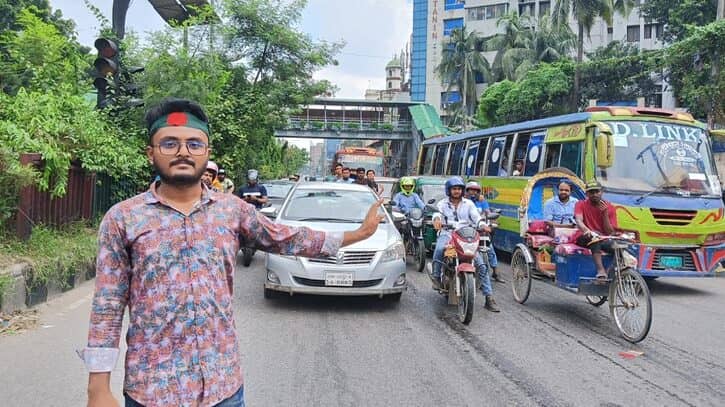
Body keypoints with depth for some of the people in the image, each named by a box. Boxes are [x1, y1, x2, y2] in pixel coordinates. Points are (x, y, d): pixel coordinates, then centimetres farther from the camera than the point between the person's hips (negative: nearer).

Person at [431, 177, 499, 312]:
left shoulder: (468, 204, 15)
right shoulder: (443, 203, 12)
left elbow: (476, 217, 1)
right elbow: (437, 213, -7)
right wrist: (437, 218, -32)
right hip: (447, 234, -1)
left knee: (481, 265, -11)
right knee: (439, 249, -39)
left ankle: (489, 298, -7)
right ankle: (436, 276, -20)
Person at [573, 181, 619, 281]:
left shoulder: (609, 208, 5)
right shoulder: (581, 204, 2)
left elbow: (610, 233, -3)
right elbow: (579, 221, -20)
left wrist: (605, 213, -13)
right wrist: (587, 230, -42)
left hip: (602, 239, 2)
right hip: (583, 238, -2)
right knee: (594, 236, -38)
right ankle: (601, 270, -49)